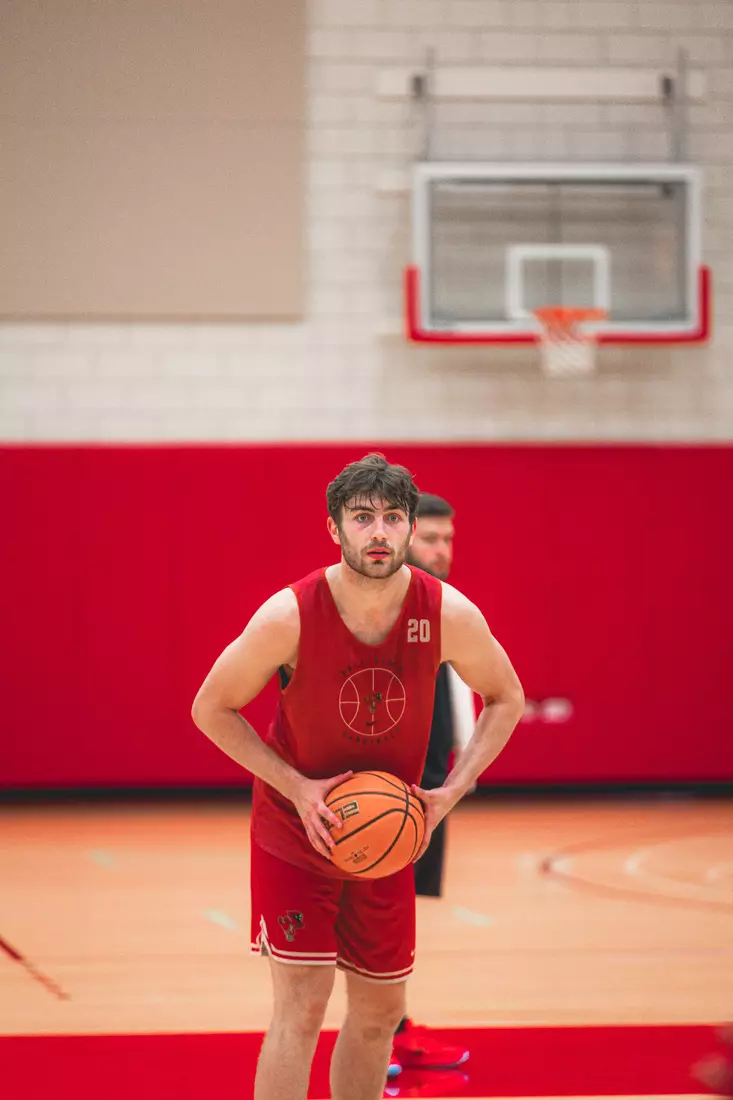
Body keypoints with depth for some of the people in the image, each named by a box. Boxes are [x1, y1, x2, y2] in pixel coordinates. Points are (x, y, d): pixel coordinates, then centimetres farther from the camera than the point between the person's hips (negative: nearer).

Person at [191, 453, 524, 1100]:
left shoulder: (450, 614, -17)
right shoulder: (289, 616, -24)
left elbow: (506, 697, 1)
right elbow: (211, 708, -11)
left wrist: (453, 791, -13)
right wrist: (298, 787, -21)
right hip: (294, 832, -4)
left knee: (380, 1011, 13)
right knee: (302, 1005, -13)